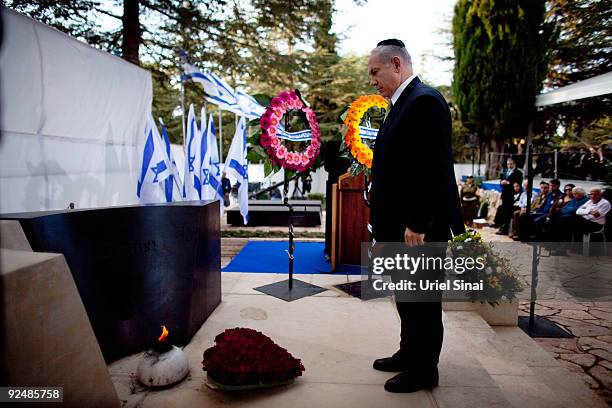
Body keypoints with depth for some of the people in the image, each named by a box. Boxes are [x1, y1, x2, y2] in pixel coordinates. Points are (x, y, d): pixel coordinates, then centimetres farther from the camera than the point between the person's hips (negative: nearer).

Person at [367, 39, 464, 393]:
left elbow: (432, 169, -22)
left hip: (420, 228, -10)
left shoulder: (425, 101, -15)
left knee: (423, 300, 5)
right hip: (400, 225, 10)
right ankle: (409, 354, 37)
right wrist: (385, 223, 17)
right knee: (406, 296, 20)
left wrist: (417, 225, -22)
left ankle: (424, 370, 22)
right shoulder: (403, 103, 16)